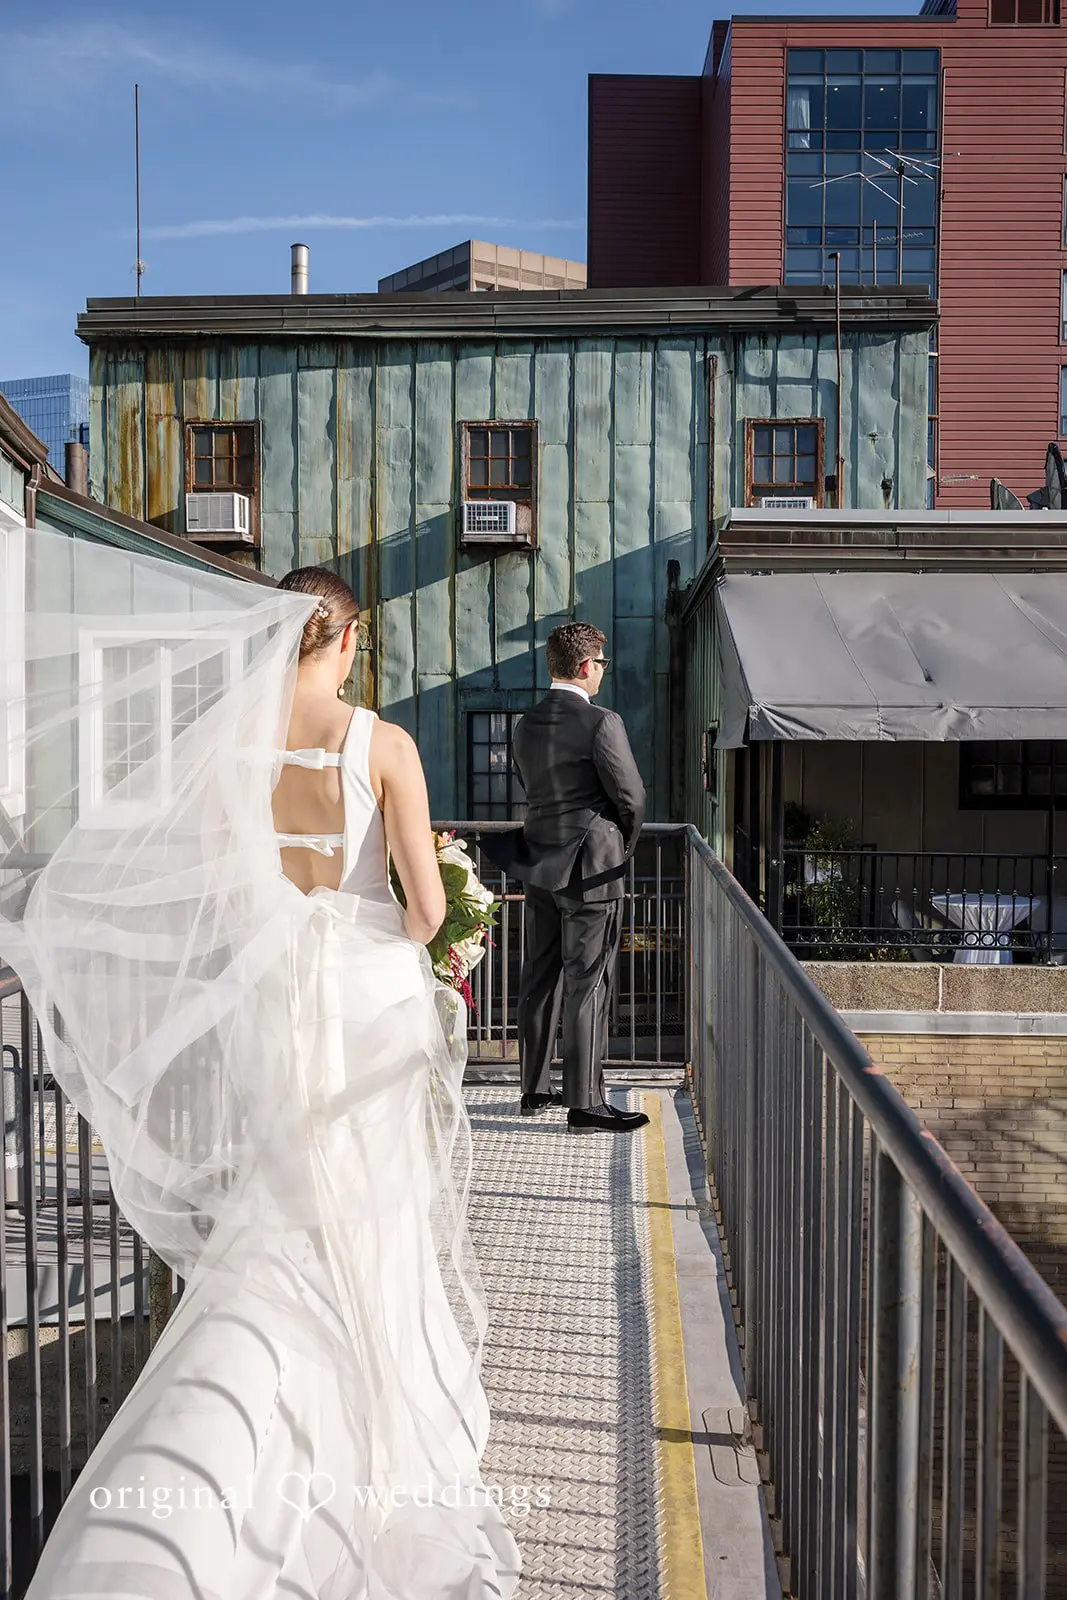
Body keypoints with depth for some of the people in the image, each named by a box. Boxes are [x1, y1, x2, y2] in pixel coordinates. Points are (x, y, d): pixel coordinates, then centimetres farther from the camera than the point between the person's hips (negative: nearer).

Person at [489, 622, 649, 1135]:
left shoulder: (526, 725, 7)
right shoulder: (601, 723, -15)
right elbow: (632, 798, -12)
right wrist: (624, 848, 6)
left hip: (538, 866, 7)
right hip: (591, 867, -7)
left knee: (540, 979, 14)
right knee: (587, 984, -2)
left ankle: (534, 1089, 24)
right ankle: (585, 1103, 1)